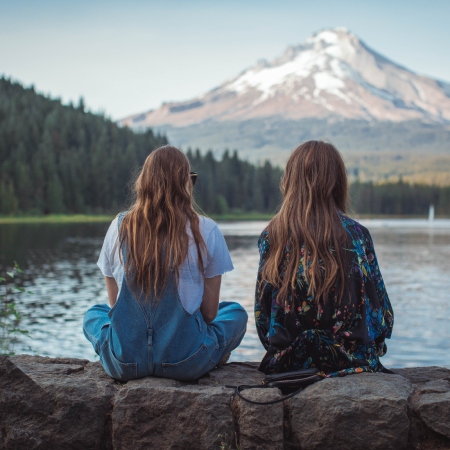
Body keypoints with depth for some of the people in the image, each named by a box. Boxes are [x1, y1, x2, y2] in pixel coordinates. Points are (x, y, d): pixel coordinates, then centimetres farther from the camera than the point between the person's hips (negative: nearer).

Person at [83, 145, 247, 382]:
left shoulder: (119, 226, -1)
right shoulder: (206, 231, -7)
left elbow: (115, 303, 7)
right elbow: (209, 312, -1)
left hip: (125, 363, 1)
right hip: (186, 363, -1)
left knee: (93, 314, 35)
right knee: (236, 312, 27)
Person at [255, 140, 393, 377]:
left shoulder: (271, 236, -3)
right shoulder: (356, 234, -6)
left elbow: (262, 315, 2)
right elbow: (382, 314, -1)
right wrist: (367, 348, 17)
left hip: (287, 360, 3)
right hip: (350, 362, -3)